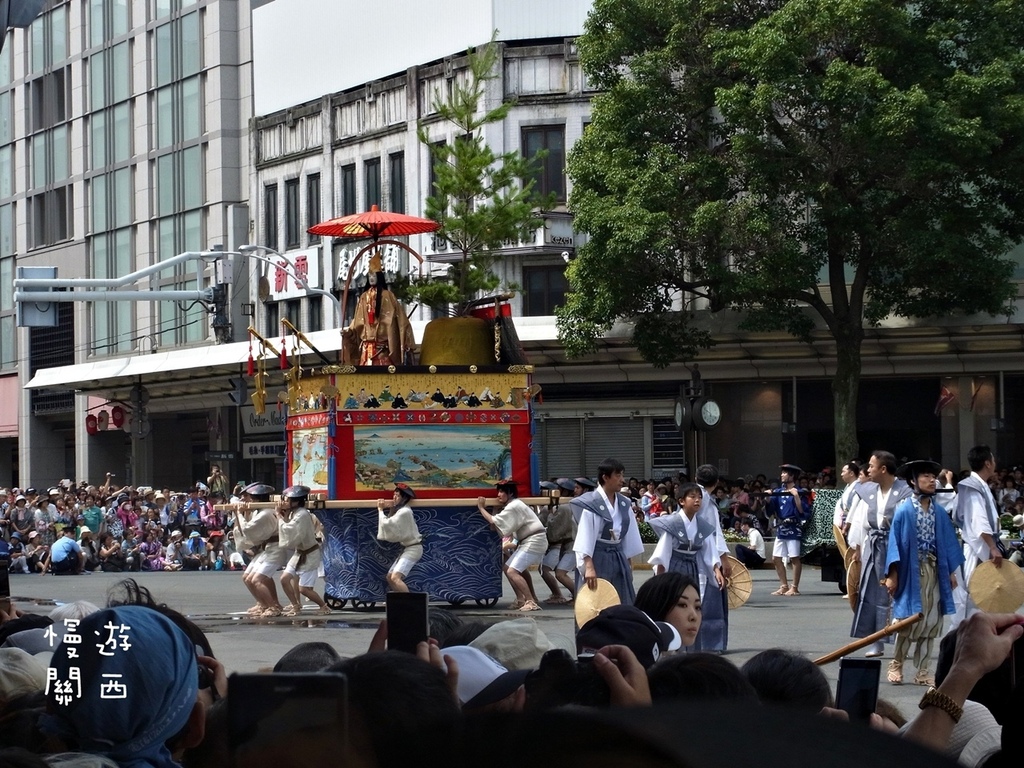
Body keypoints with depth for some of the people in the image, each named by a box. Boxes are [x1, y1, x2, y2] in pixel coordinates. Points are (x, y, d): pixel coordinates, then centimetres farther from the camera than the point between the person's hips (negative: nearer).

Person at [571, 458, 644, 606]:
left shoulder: (624, 504, 7)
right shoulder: (591, 504, -12)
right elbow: (585, 536, -18)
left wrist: (628, 562, 15)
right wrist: (588, 567, -25)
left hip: (618, 558, 6)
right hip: (598, 558, -6)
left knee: (623, 605, 6)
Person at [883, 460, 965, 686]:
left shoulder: (939, 512, 6)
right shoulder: (904, 510, -7)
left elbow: (948, 542, 12)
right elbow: (895, 542, -7)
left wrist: (951, 571, 9)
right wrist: (892, 574, -11)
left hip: (933, 571, 5)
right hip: (910, 571, -5)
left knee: (931, 622, 5)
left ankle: (922, 671, 12)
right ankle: (896, 664, 16)